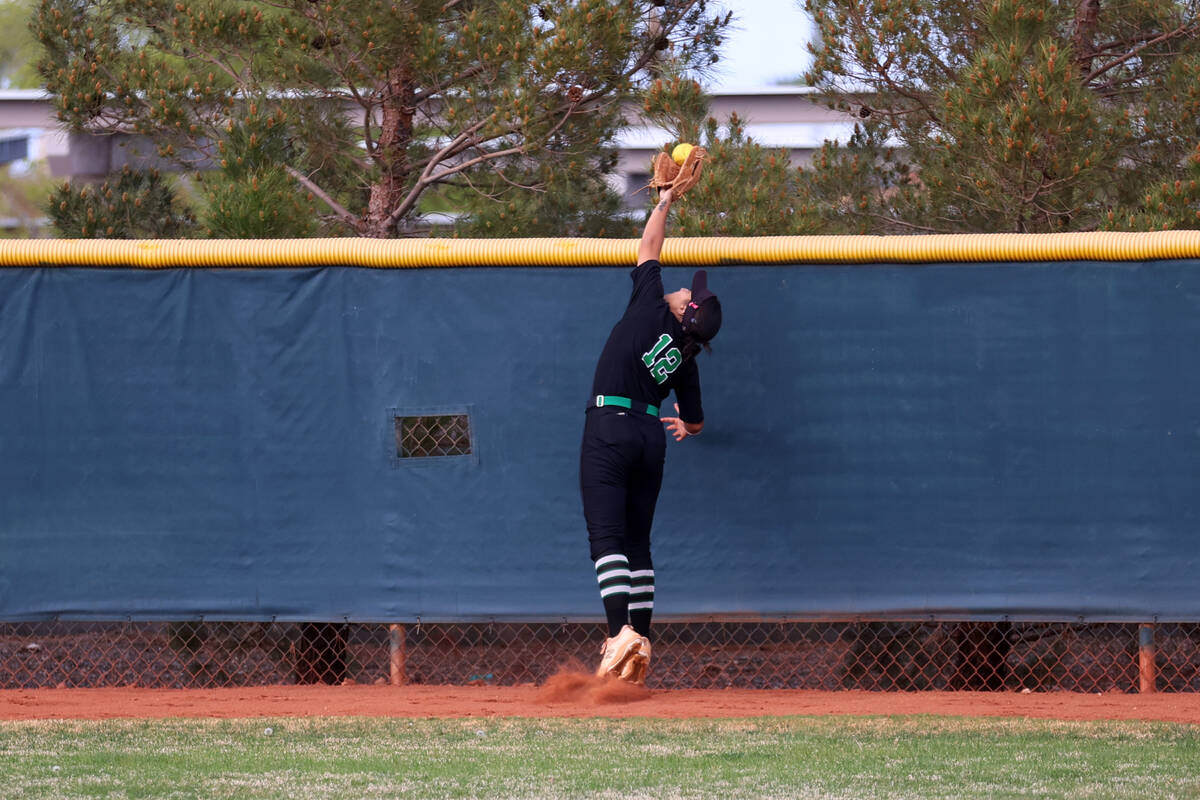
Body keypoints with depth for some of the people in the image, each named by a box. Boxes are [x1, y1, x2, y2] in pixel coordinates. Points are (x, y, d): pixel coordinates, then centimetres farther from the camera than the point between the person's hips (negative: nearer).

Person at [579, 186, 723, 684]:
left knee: (607, 536, -12)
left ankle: (620, 630, -27)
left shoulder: (653, 310, -3)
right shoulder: (685, 358, 10)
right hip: (651, 435, 6)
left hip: (610, 427, -6)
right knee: (637, 540, 12)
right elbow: (695, 422, 19)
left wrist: (666, 200, 22)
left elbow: (649, 248, 8)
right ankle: (641, 641, 7)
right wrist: (684, 425, 43)